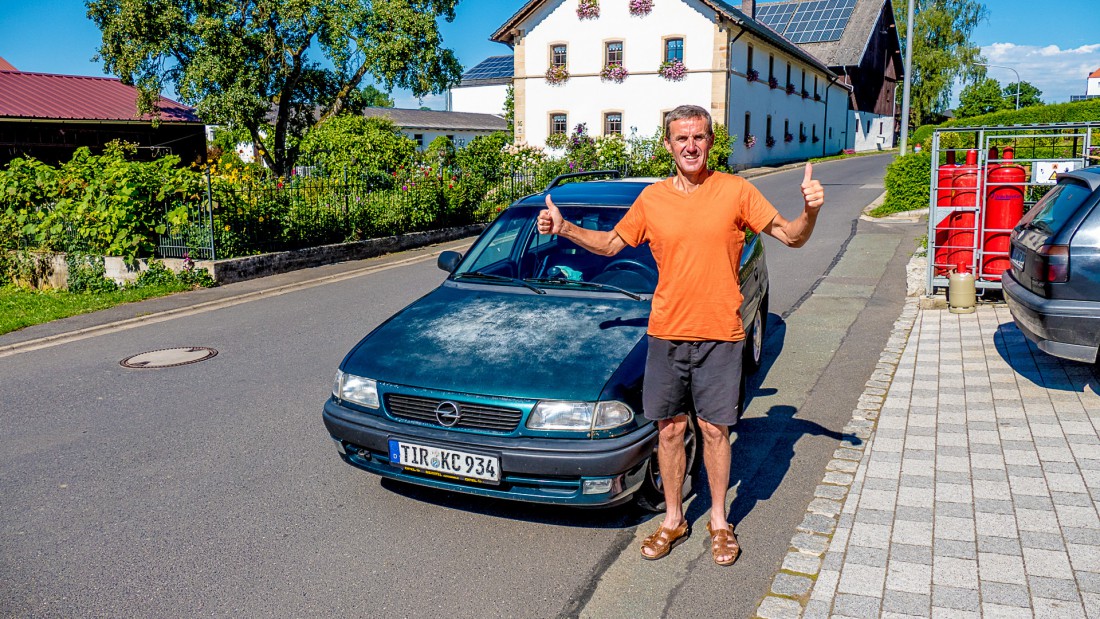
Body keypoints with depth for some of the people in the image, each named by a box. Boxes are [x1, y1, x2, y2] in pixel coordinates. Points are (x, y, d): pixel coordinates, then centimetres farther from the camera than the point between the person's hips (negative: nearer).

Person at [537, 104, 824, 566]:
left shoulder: (735, 191, -3)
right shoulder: (652, 199, 4)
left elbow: (792, 237, -1)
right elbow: (611, 243, 15)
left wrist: (810, 211, -22)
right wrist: (564, 228, 3)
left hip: (719, 334, -2)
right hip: (665, 333, 2)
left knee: (714, 429, 7)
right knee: (669, 429, 10)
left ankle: (719, 520, 27)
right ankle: (673, 519, 28)